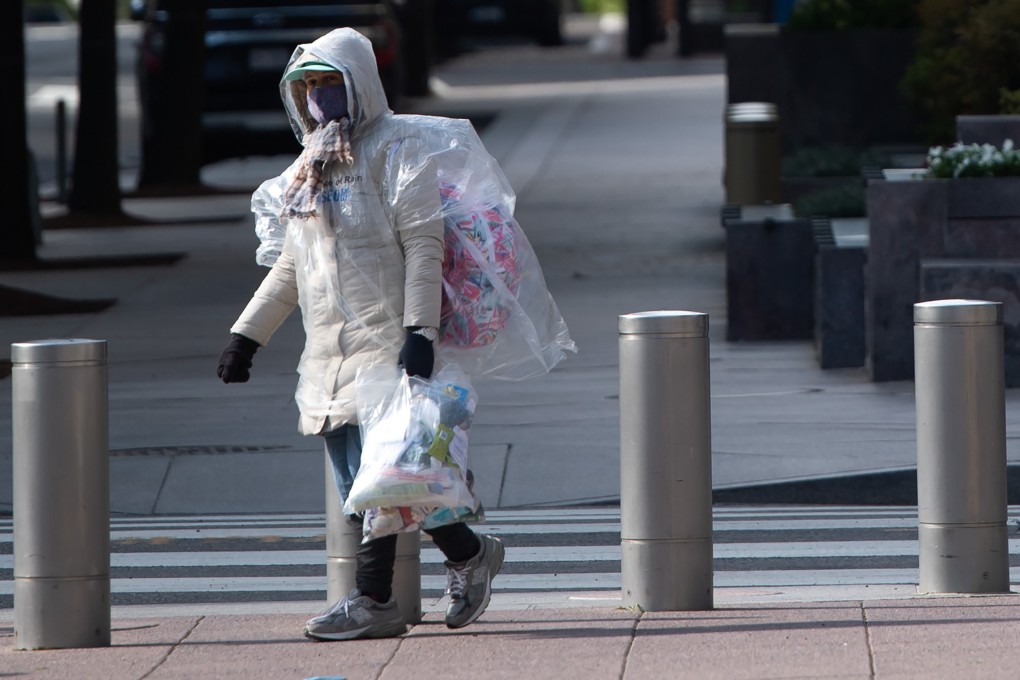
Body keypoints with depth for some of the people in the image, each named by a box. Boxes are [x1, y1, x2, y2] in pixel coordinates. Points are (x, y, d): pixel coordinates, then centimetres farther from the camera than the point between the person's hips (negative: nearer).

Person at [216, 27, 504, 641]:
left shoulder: (396, 149, -3)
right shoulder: (312, 166, 20)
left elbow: (423, 246, -11)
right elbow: (289, 264, 25)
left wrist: (420, 331, -21)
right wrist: (247, 335, 20)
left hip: (386, 337, -8)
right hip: (329, 348, 8)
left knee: (374, 470, -13)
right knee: (357, 479, 3)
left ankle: (373, 600, -5)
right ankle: (469, 554, 13)